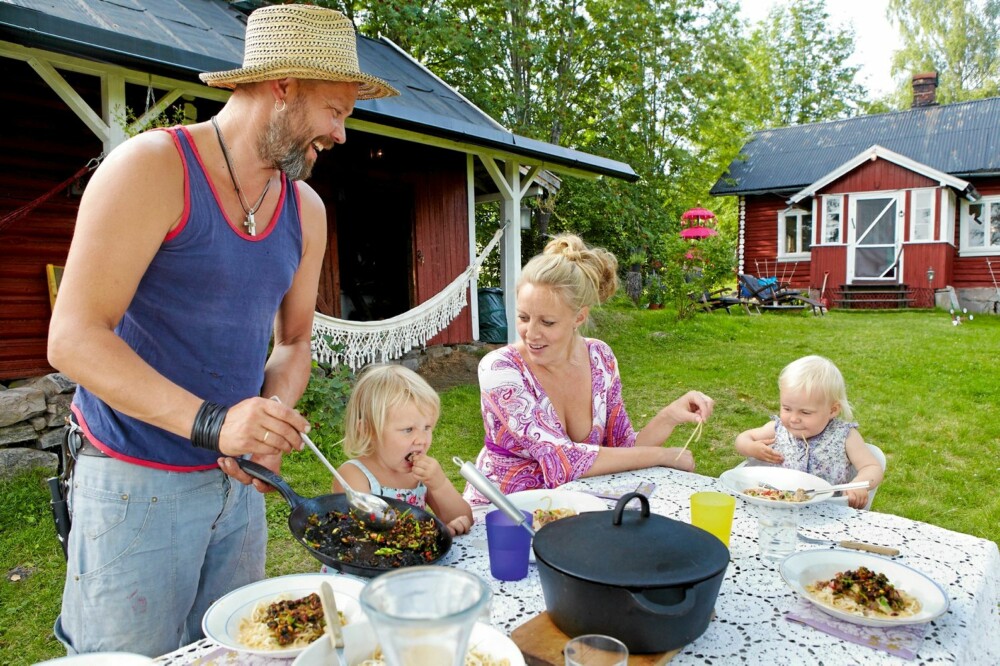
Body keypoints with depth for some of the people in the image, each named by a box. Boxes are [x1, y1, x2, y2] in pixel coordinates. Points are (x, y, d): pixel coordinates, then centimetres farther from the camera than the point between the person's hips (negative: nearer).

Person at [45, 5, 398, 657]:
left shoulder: (307, 210, 5)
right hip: (137, 482, -5)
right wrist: (210, 422, -28)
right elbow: (73, 338, -17)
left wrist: (270, 421, -8)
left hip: (238, 481, 6)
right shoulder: (152, 167, -13)